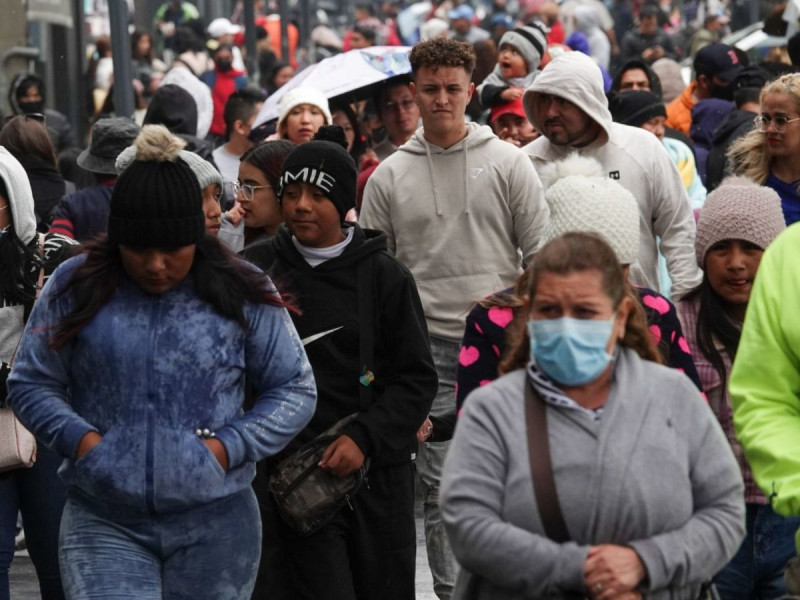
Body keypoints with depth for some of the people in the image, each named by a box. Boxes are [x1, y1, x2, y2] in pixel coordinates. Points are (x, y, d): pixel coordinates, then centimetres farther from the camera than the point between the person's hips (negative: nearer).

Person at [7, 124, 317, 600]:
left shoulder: (243, 293, 3)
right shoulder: (76, 288, 3)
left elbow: (296, 391, 9)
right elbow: (31, 384, 10)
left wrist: (229, 446, -6)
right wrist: (79, 437, -9)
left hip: (215, 525, 1)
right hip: (103, 525, -1)